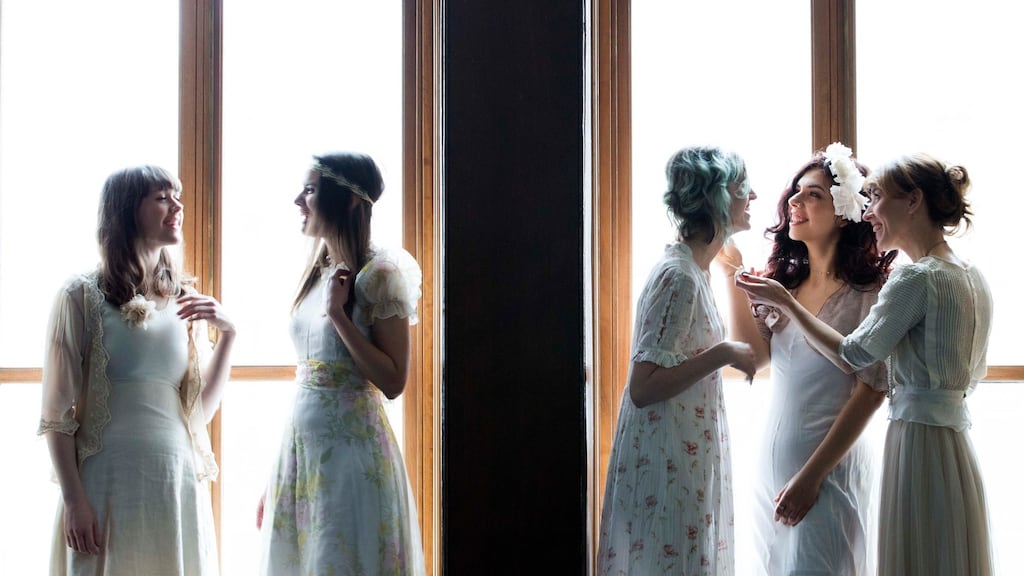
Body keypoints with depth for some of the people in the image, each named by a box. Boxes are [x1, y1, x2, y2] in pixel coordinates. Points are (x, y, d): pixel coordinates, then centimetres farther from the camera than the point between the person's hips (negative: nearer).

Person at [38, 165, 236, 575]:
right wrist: (73, 500, -9)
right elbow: (58, 412, -3)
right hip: (109, 480, -4)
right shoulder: (83, 296, -3)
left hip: (180, 480, 4)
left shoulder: (186, 299, 10)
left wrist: (228, 335, -3)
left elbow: (201, 408, 8)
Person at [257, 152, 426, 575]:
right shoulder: (318, 271, 11)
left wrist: (338, 314, -19)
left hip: (350, 448, -7)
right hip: (301, 445, 7)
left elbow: (393, 382, -16)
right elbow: (308, 374, 14)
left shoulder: (377, 274, -11)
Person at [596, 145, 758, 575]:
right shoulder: (679, 276, -20)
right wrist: (722, 354, -21)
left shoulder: (695, 269, 9)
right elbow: (642, 388, -24)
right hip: (668, 466, -9)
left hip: (689, 457, 9)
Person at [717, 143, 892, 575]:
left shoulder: (868, 291, -12)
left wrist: (812, 475, -16)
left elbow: (871, 392, -14)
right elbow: (754, 354, -1)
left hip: (831, 464, -6)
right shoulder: (785, 280, 6)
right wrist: (736, 278, -8)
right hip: (773, 458, 6)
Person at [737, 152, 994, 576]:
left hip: (918, 441, -9)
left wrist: (784, 301, -3)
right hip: (957, 444, 9)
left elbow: (852, 355, -9)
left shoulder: (917, 278, -16)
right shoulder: (971, 277, 11)